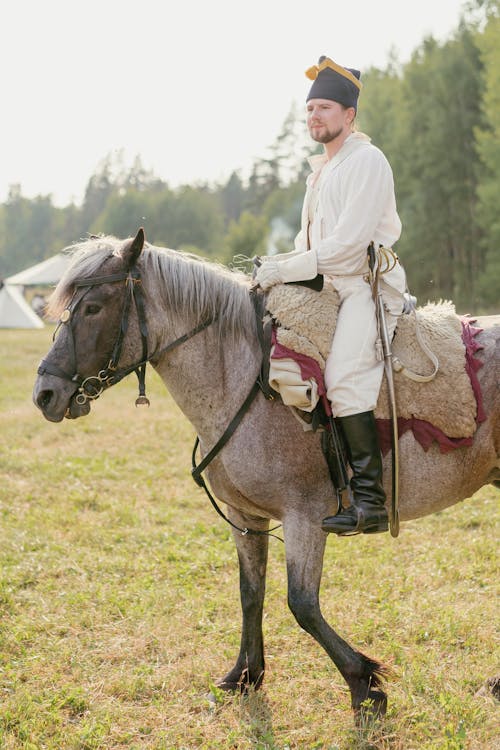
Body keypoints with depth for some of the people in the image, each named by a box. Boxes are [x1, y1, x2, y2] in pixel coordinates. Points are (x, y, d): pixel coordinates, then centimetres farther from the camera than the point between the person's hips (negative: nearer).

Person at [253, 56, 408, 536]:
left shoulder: (367, 161, -9)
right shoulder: (321, 168, 21)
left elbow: (349, 242, -17)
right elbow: (309, 237, 26)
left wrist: (286, 270, -17)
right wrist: (278, 269, 8)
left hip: (368, 285, -10)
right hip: (328, 286, 10)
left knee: (344, 375, -27)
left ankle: (370, 498, -26)